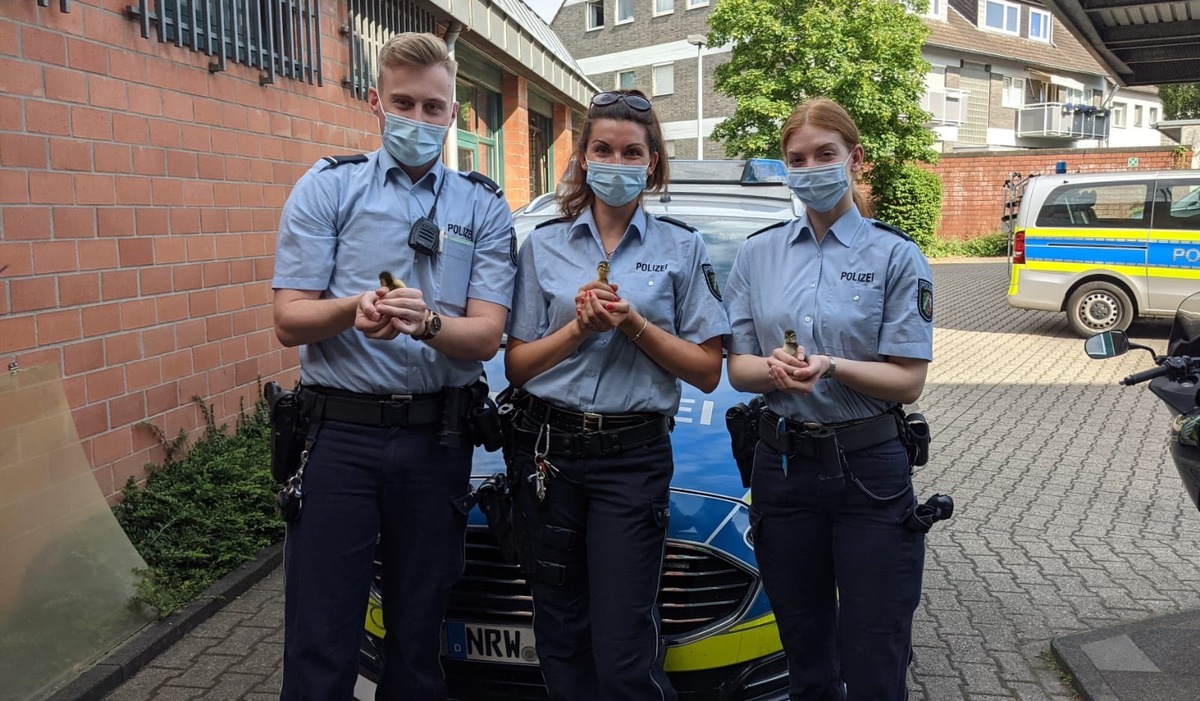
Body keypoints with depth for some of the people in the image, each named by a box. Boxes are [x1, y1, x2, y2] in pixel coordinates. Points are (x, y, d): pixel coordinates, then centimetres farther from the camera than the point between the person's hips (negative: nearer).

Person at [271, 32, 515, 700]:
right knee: (321, 639, 2)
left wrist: (426, 322, -23)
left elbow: (486, 337, -2)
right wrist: (352, 310, -23)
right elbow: (289, 320, -2)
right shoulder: (327, 187, 4)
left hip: (437, 438, 2)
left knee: (420, 634, 14)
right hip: (339, 431, -1)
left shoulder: (485, 207, 7)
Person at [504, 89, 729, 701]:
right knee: (560, 639, 12)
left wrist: (635, 325, -12)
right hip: (550, 450, 2)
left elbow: (707, 371, 0)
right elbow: (516, 365, 5)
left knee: (622, 651, -3)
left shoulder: (682, 249, 4)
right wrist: (578, 328, -11)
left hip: (633, 457, -2)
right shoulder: (543, 245, 8)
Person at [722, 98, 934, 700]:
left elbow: (908, 381, -8)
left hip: (870, 471, -3)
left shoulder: (895, 255, -3)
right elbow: (737, 368, 4)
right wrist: (775, 370, -17)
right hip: (784, 465, 3)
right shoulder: (758, 254, 6)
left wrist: (831, 367, -24)